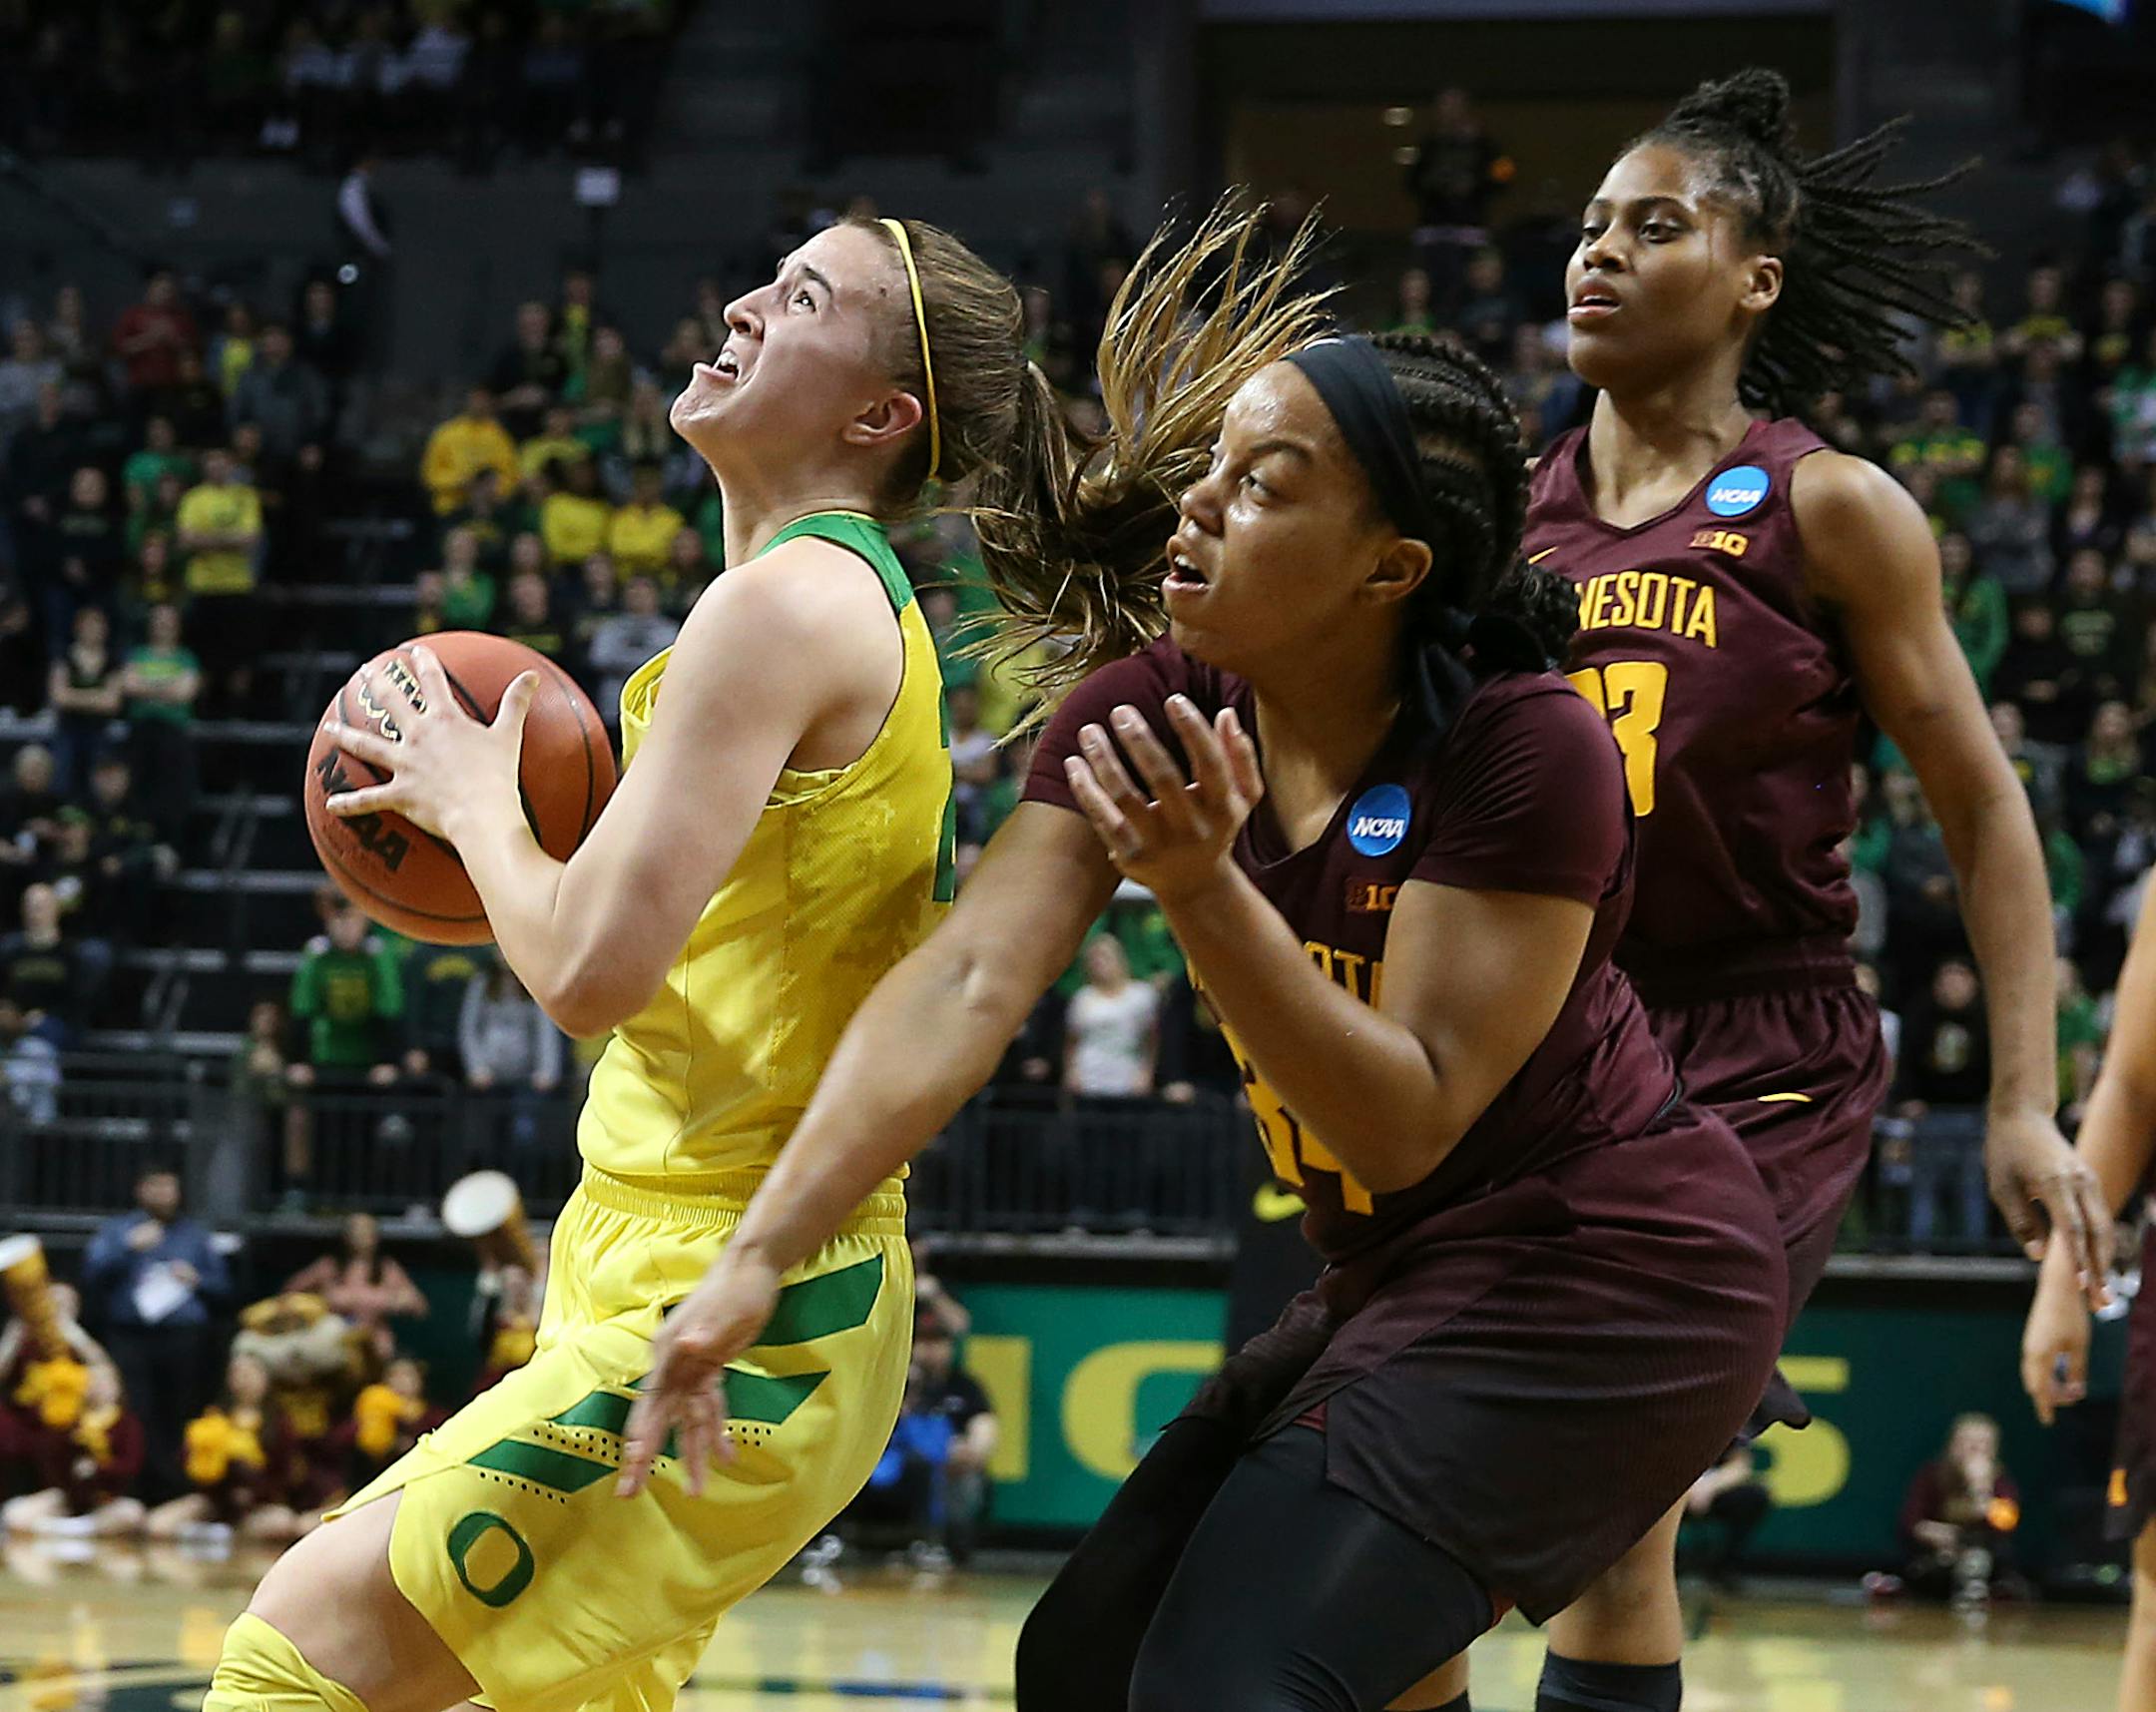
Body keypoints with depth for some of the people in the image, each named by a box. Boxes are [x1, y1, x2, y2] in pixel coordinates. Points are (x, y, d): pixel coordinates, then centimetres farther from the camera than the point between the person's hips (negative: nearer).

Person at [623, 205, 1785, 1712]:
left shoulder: (1525, 751, -22)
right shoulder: (1151, 713, -4)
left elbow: (1409, 1122, -22)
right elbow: (968, 983, -15)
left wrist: (1206, 892, -34)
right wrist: (753, 1263, -26)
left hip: (1597, 1274, -8)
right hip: (1408, 1283, 8)